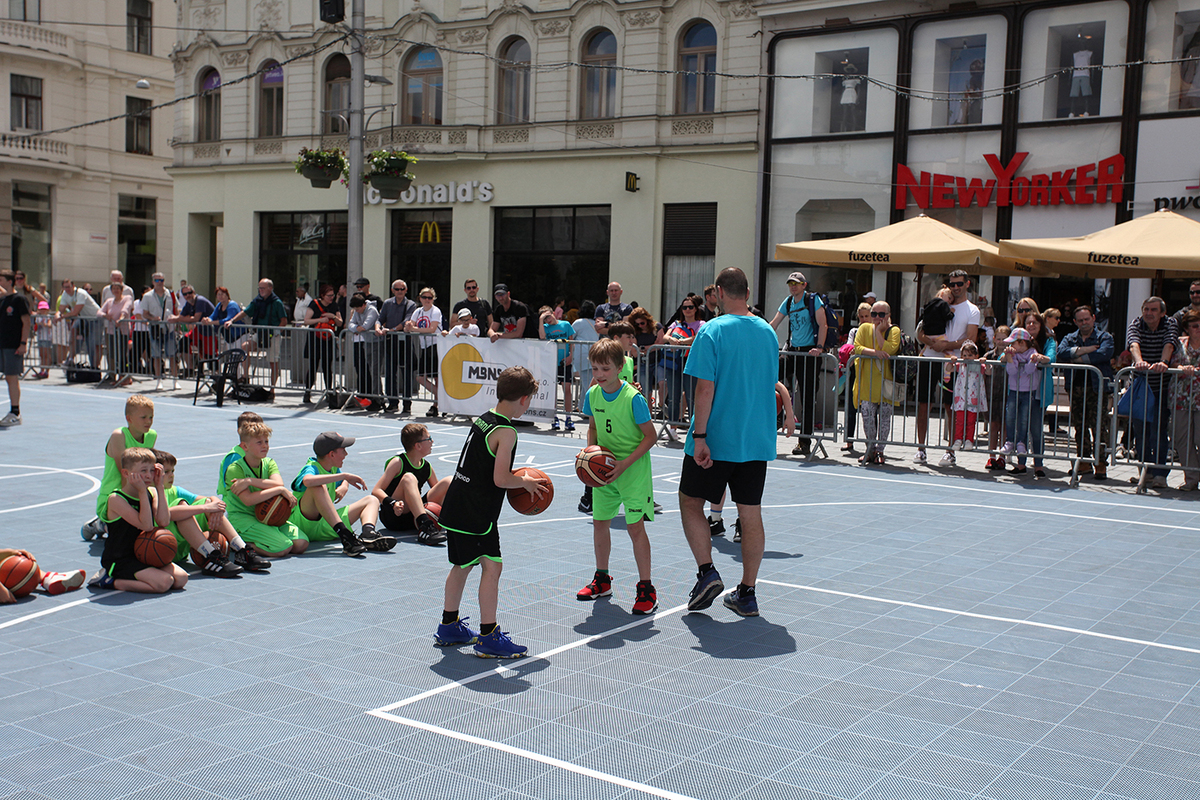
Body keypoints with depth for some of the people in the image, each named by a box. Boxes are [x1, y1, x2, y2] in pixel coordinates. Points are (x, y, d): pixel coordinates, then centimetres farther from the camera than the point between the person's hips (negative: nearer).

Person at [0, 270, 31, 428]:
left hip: (14, 345, -8)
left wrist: (23, 343, -18)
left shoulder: (19, 299, -8)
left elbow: (26, 322, -12)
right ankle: (13, 412, 14)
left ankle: (15, 414, -3)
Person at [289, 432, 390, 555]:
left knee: (372, 500, 3)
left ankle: (368, 533, -31)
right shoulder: (311, 468, -14)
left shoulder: (334, 469, 11)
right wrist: (344, 476, -33)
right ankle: (345, 535, -46)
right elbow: (308, 481, -40)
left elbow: (343, 481, 34)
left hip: (326, 526, 8)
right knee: (319, 487, -34)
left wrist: (344, 487, 7)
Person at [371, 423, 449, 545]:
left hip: (414, 518, 6)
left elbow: (438, 492, 13)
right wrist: (393, 503, -34)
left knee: (448, 482, -4)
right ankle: (425, 528, -48)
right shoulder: (398, 462, -8)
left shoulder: (427, 467, 9)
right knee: (408, 478, -31)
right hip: (392, 517, -6)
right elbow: (376, 491, -14)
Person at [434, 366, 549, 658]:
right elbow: (501, 479, -21)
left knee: (462, 565, 19)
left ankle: (449, 628, 31)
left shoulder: (482, 420, 9)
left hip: (457, 507, 10)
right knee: (492, 566, -5)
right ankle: (488, 638, -2)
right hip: (476, 514, -10)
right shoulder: (505, 431, -17)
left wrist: (516, 478, 16)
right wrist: (525, 482, -4)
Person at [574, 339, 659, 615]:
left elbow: (651, 437, -14)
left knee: (635, 526, -9)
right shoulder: (592, 395, -1)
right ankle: (602, 579, 31)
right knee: (600, 522, 12)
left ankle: (646, 589, 0)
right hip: (604, 469, 6)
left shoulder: (633, 398, -19)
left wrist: (625, 463, -21)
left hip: (634, 470, -6)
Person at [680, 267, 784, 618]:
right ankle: (747, 594, 13)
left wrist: (699, 436, -15)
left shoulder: (712, 331, -11)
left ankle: (707, 572, 0)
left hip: (717, 440, -5)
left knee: (691, 501, 12)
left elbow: (705, 388, -16)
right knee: (751, 513, 8)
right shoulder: (768, 332, 7)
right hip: (757, 440, 5)